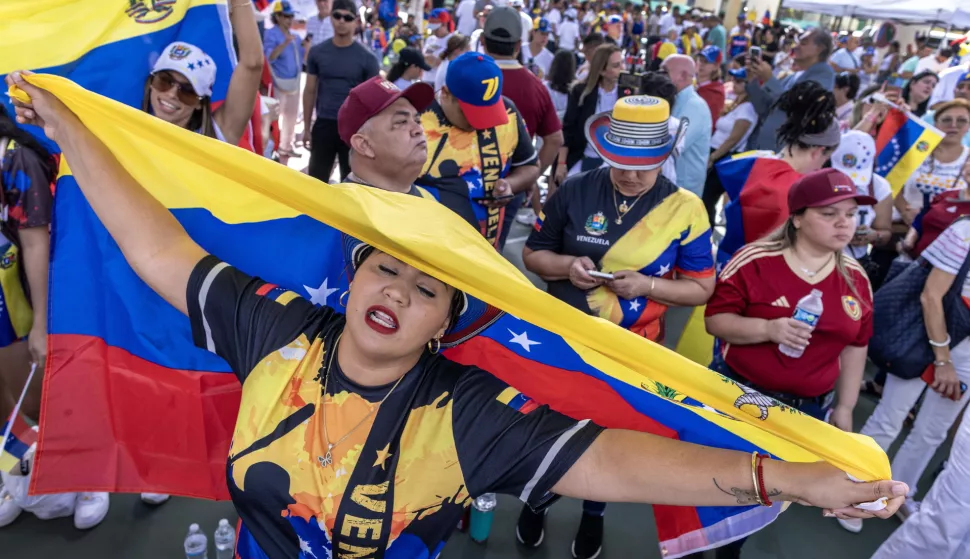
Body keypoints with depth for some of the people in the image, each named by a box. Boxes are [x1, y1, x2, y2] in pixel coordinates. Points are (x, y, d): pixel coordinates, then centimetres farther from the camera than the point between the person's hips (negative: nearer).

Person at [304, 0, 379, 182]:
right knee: (317, 178, 9)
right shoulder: (317, 52, 2)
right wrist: (306, 128, 6)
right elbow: (310, 91, 8)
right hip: (323, 125, 2)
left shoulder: (367, 58, -4)